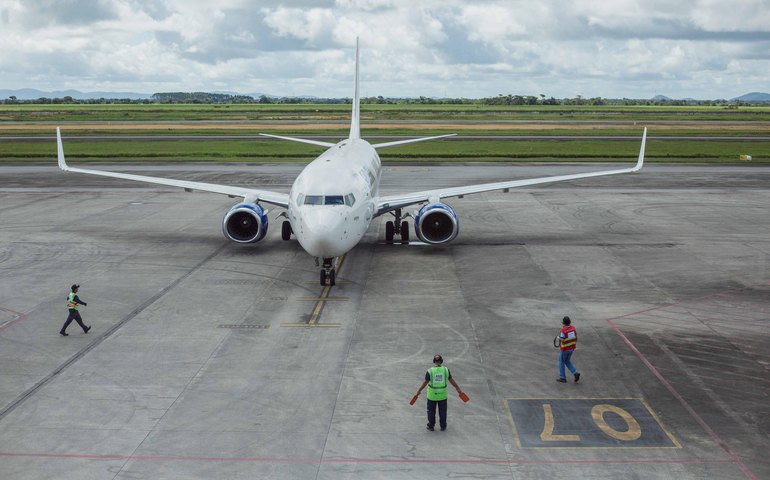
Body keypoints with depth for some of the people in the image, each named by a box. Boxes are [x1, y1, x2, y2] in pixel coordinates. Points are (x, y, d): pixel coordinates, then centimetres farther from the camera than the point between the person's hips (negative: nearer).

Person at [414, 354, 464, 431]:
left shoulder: (430, 371, -14)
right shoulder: (446, 370, -9)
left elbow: (425, 382, -11)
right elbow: (452, 380, -1)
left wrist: (418, 392, -2)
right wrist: (458, 389, 11)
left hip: (432, 395, -1)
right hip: (442, 395, 1)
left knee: (431, 411, 15)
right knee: (442, 411, 16)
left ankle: (431, 426, 22)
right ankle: (443, 426, 24)